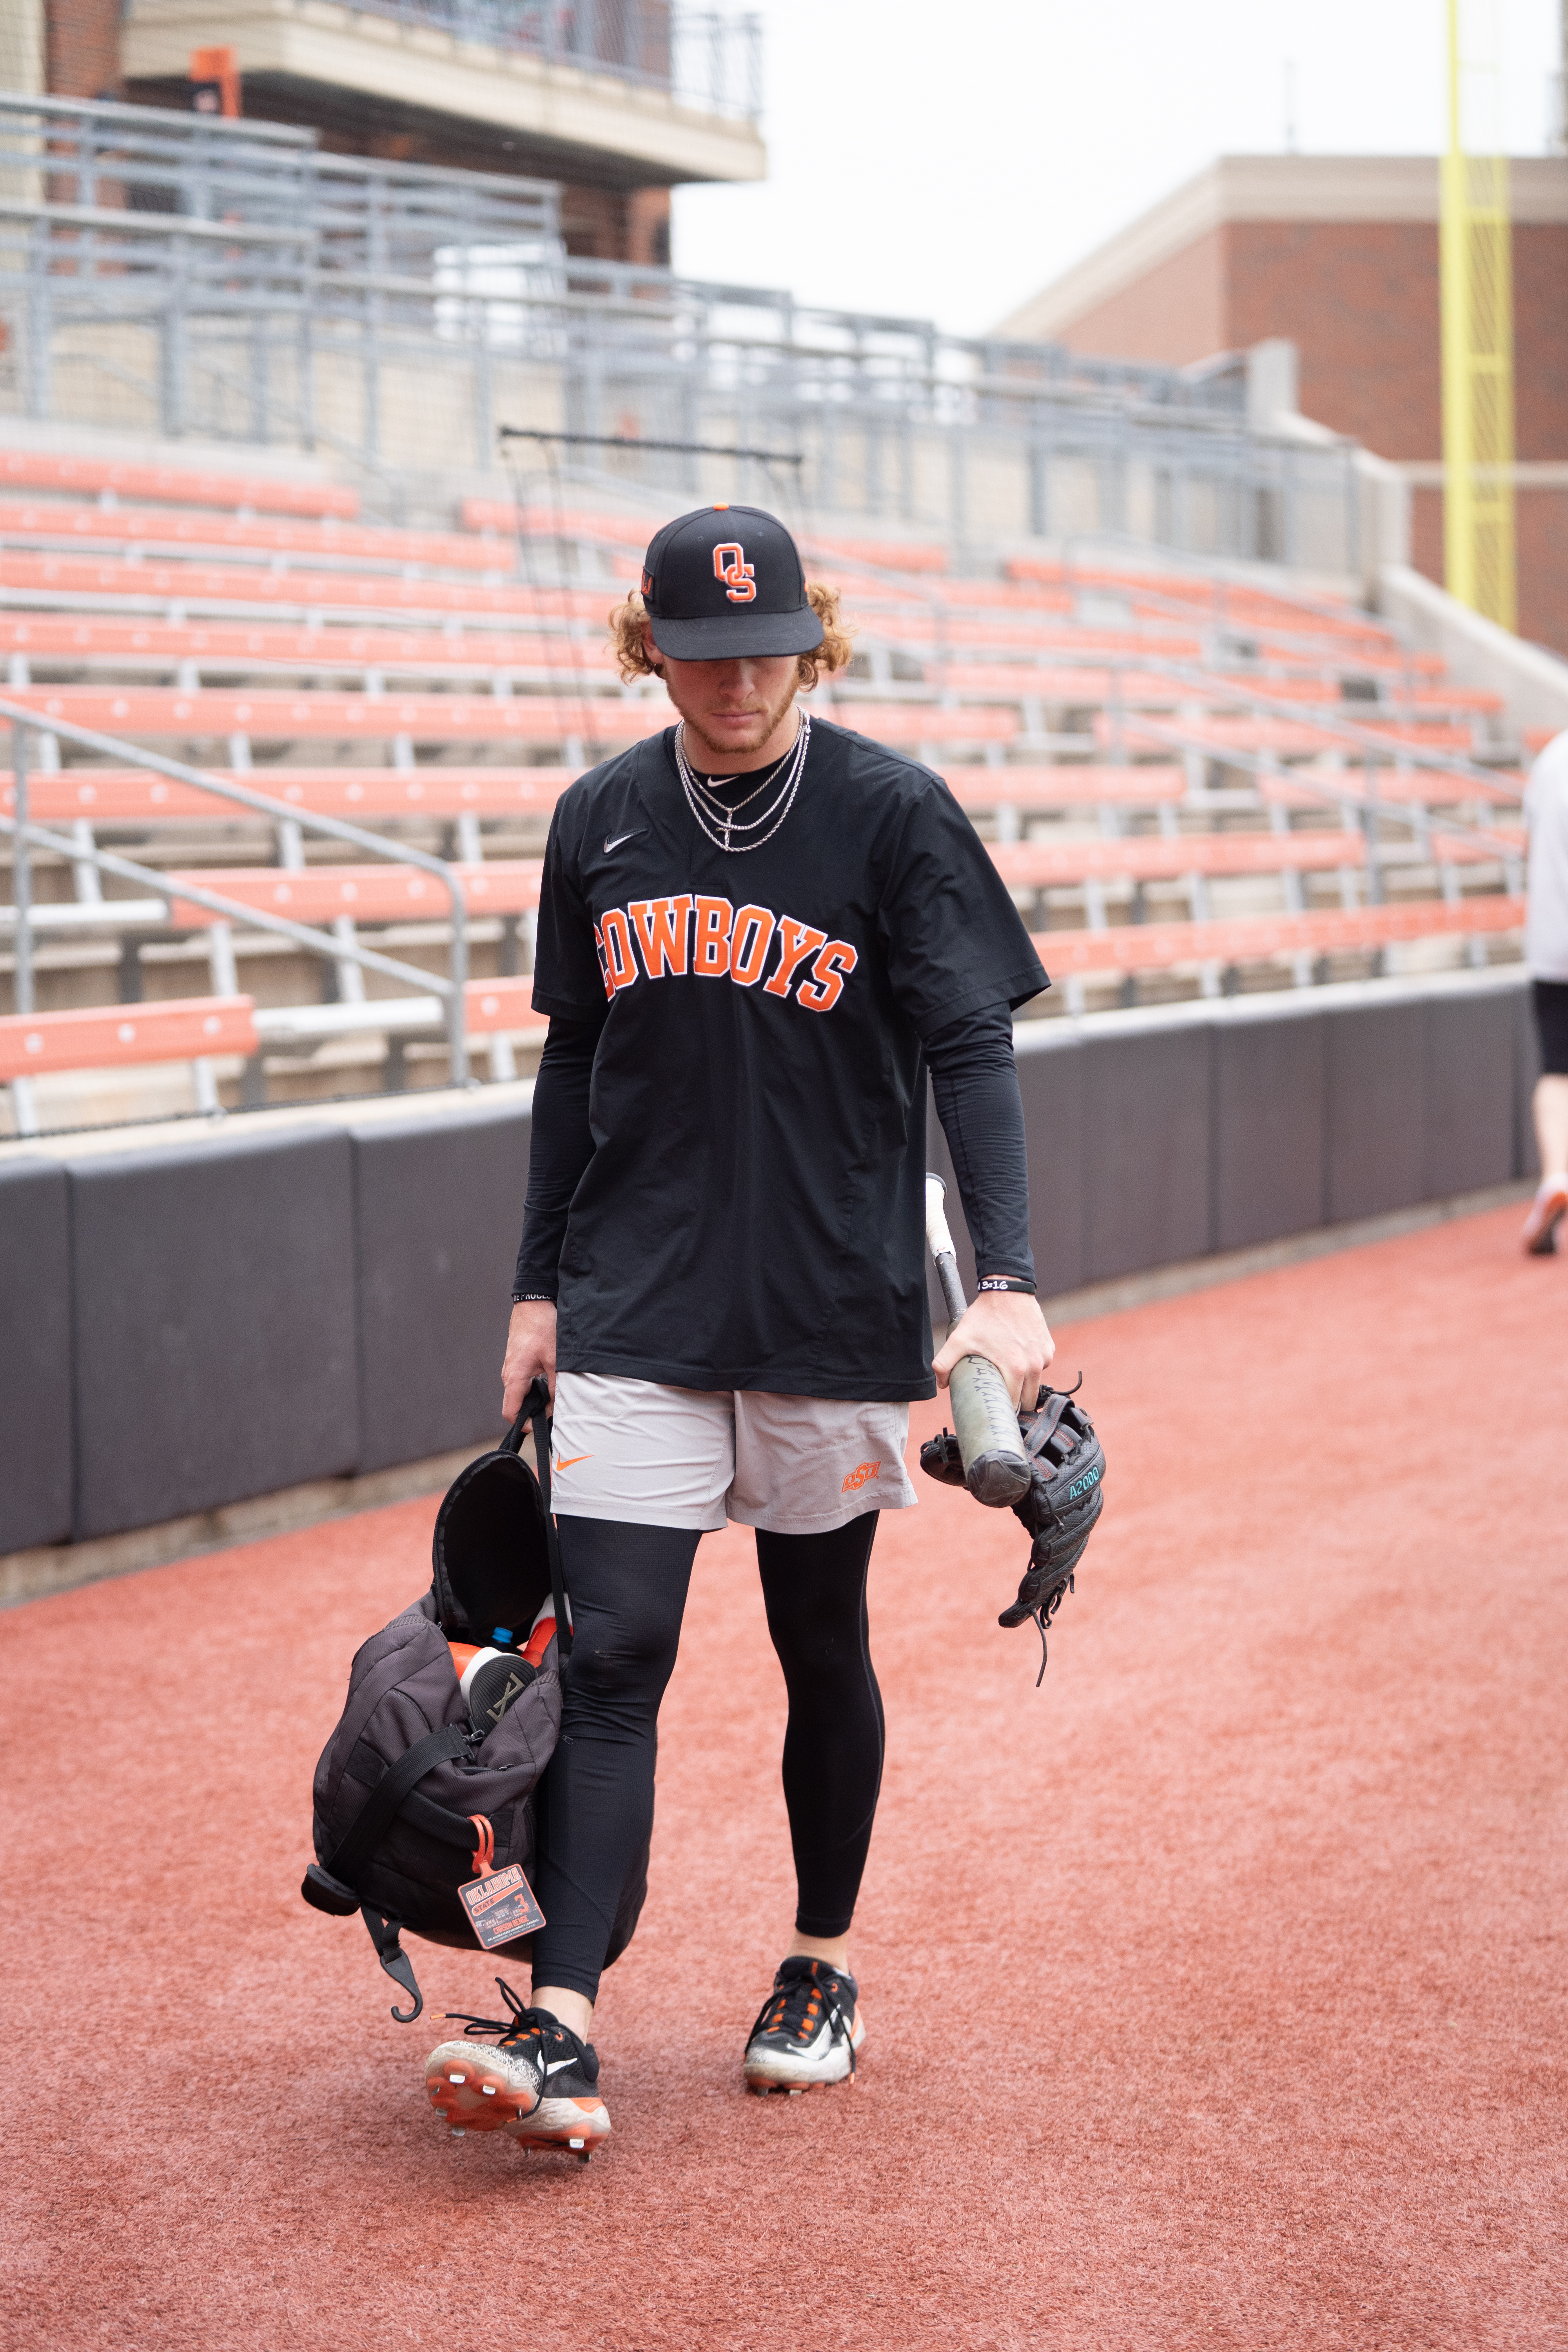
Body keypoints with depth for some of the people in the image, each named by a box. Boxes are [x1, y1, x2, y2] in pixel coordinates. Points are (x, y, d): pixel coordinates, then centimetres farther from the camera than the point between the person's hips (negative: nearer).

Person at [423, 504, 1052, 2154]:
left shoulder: (890, 814, -6)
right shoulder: (600, 823, 4)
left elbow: (970, 1051, -11)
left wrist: (1006, 1279, -23)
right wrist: (540, 1285, 12)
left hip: (835, 1308, -2)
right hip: (634, 1308, 2)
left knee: (821, 1647, 10)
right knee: (609, 1651, -7)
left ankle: (820, 1973, 28)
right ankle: (562, 2022, -12)